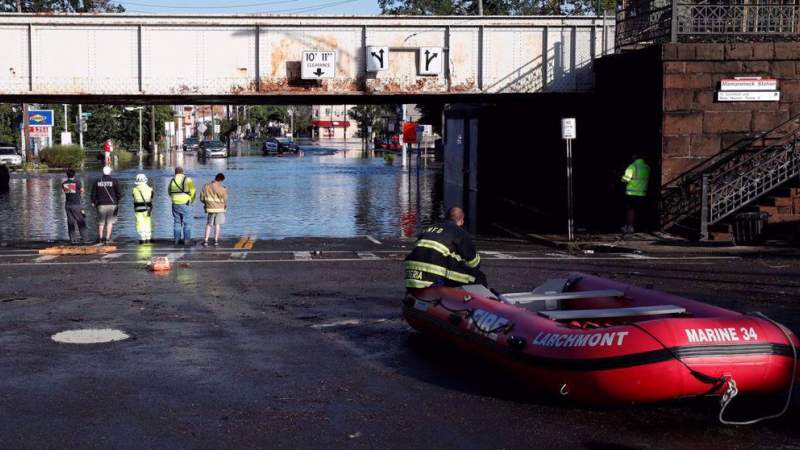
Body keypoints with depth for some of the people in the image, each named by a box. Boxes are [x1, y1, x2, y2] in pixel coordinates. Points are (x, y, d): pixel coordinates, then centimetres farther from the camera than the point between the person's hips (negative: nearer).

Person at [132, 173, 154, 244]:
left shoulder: (135, 189, -4)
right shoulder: (149, 189, -1)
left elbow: (134, 199, 8)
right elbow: (151, 201, -5)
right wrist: (150, 209, -4)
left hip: (138, 209, -2)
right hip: (147, 208, 2)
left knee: (140, 223, 0)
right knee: (147, 223, 9)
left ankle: (142, 238, -5)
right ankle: (148, 238, 11)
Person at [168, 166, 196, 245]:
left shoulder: (172, 180, 4)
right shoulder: (188, 180, -7)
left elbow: (170, 192, 13)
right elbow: (193, 192, -7)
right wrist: (191, 201, 9)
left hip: (175, 204, 3)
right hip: (185, 204, -3)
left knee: (177, 222, 13)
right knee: (187, 223, 4)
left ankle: (177, 239, 10)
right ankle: (186, 240, 1)